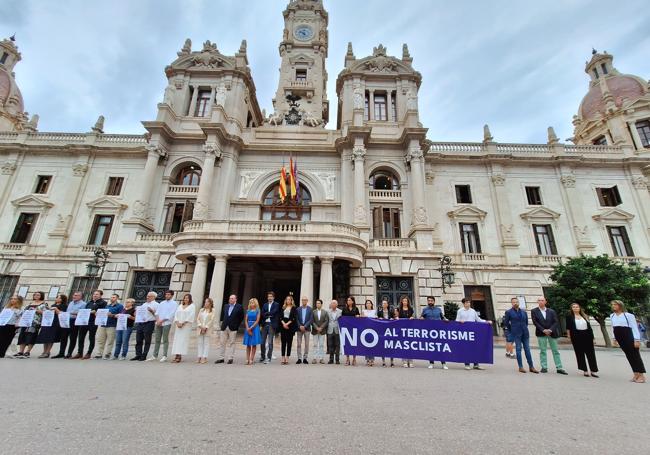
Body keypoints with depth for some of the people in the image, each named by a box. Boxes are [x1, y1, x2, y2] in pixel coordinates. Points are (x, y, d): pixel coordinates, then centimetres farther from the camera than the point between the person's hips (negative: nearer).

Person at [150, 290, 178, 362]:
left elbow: (171, 314, -8)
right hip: (158, 323, 5)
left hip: (167, 323, -5)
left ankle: (164, 356, 1)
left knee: (165, 340, -3)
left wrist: (162, 321, -12)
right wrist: (157, 320, -7)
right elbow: (157, 312, 9)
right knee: (157, 340, 8)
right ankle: (155, 356, 15)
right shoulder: (162, 303, 18)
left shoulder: (174, 303, 1)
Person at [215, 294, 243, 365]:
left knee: (231, 343, 1)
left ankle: (231, 358, 8)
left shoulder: (239, 307, -4)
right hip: (224, 327, 5)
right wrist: (223, 323, 12)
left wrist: (237, 325, 1)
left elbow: (241, 317, 1)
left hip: (232, 328, -5)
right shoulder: (226, 306, 12)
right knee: (222, 343, 7)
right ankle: (221, 358, 16)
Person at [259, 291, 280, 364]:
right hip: (265, 324, 4)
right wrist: (269, 315, -10)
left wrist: (266, 314, -5)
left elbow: (273, 312, -13)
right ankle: (262, 356, 25)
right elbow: (262, 314, 5)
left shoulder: (276, 305, 2)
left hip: (272, 325, -4)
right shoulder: (265, 305, 14)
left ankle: (269, 358, 5)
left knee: (270, 342, -3)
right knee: (262, 342, 9)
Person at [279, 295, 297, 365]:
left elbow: (294, 318, -5)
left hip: (290, 327, -3)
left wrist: (287, 324, -12)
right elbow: (280, 317, 6)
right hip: (283, 326, 3)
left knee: (289, 343, 0)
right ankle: (283, 358, 8)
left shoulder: (294, 308, 3)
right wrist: (283, 324, -9)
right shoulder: (283, 308, 12)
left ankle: (287, 358, 5)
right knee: (283, 342, 3)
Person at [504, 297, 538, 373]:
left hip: (525, 333, 4)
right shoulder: (509, 312, -2)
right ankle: (520, 367, 6)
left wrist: (524, 328, 14)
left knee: (527, 349, 6)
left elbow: (526, 321, 21)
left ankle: (531, 367, 14)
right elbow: (506, 322, 4)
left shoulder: (523, 312, 10)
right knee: (518, 349, 0)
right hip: (516, 333, -4)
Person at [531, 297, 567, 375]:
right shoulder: (534, 311, 1)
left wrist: (550, 330, -13)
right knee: (542, 351, 2)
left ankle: (559, 368, 11)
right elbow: (535, 322, -5)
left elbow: (556, 322, 0)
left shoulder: (551, 311, 6)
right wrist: (543, 330, -14)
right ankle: (544, 367, 8)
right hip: (541, 333, -1)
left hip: (552, 333, 1)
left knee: (555, 351, 6)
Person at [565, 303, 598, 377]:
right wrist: (569, 336, -4)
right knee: (580, 354, 3)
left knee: (590, 353, 4)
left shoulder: (585, 316, 12)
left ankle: (593, 371, 10)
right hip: (576, 336, -3)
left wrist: (592, 337, 6)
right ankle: (585, 370, 11)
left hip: (587, 335, 3)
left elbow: (589, 327, 11)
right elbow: (568, 327, 2)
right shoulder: (569, 316, 3)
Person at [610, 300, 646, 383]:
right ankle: (636, 374, 15)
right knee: (629, 356, 9)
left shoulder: (628, 315, -7)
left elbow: (634, 328, -9)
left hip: (629, 337, -6)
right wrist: (615, 338, 17)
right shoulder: (612, 316, 10)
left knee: (635, 355, -3)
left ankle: (641, 375, 3)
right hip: (620, 338, 6)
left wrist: (637, 339, -15)